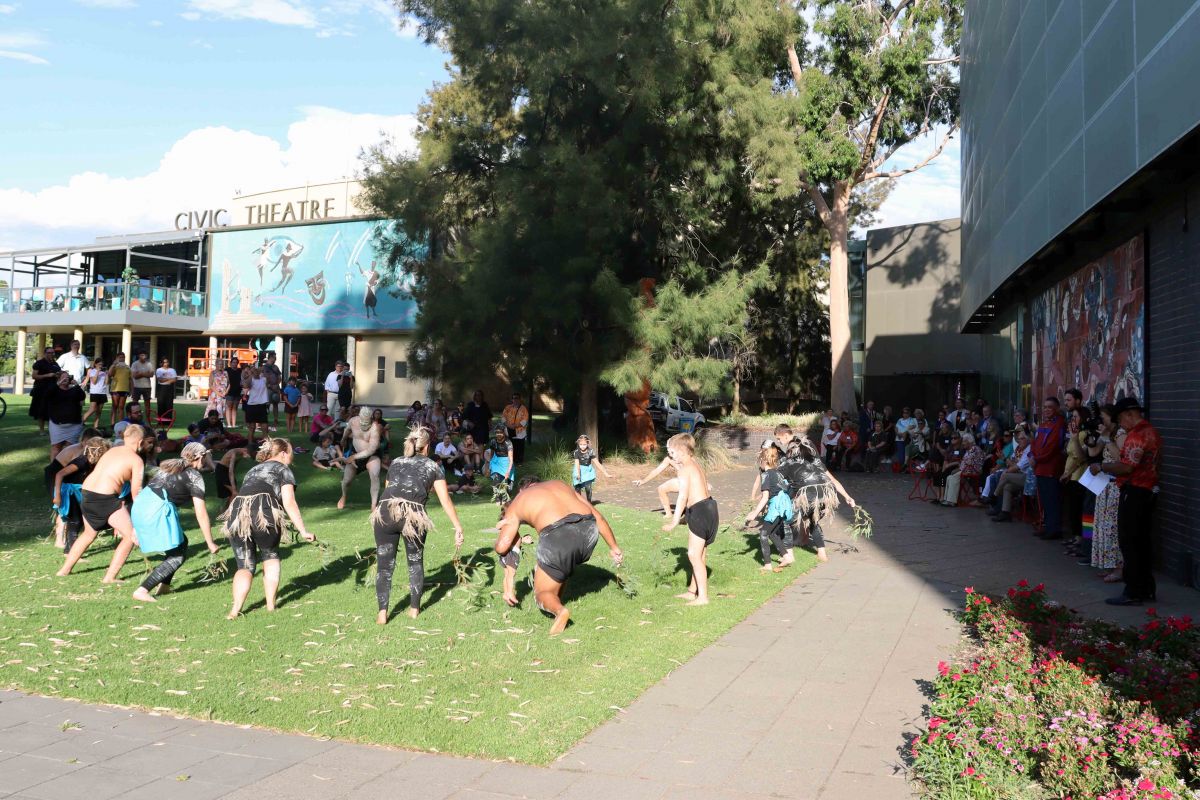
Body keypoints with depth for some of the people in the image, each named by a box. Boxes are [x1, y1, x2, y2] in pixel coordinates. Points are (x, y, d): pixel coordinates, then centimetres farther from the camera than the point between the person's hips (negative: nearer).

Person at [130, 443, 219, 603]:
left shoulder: (170, 465, 22)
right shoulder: (194, 476, -1)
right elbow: (201, 514, -3)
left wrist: (137, 525, 28)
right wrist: (210, 543, 2)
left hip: (140, 504, 8)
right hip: (156, 511, -8)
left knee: (181, 543, 22)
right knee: (177, 556, 3)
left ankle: (164, 586, 21)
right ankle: (142, 591, -6)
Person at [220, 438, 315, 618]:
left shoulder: (253, 470, 35)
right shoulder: (282, 469, 17)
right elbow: (289, 503, 5)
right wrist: (303, 531, 4)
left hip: (236, 513, 4)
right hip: (263, 512, -4)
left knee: (245, 565, 12)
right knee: (271, 557, 20)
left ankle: (235, 610, -5)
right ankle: (271, 605, 18)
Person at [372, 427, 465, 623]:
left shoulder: (395, 463, 27)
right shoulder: (433, 467, 19)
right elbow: (446, 502, 10)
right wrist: (458, 528, 9)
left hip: (385, 512, 2)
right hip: (413, 515, -2)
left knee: (384, 565, 9)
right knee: (415, 562, 19)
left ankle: (382, 613, 1)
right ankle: (414, 608, 25)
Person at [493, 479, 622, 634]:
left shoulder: (516, 503, 23)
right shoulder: (560, 484, 33)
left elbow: (502, 546, 9)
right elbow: (598, 517, 25)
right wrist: (614, 547, 29)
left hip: (558, 537, -4)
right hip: (589, 531, 5)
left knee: (543, 594, 14)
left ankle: (558, 609, -15)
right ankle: (557, 600, 28)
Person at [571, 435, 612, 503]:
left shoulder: (590, 452, -14)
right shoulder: (576, 452, -16)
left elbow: (597, 463, -11)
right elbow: (577, 464, -25)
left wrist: (605, 473, -12)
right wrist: (578, 474, -43)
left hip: (587, 470, 0)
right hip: (579, 470, 0)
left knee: (588, 487, -11)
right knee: (578, 488, -2)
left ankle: (589, 502, 8)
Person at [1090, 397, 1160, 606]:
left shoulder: (1136, 435, -17)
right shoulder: (1151, 432, 14)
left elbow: (1127, 467, -24)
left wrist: (1101, 467, -11)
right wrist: (1110, 469, 12)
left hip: (1133, 492, -10)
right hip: (1148, 491, 10)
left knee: (1129, 543, -5)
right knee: (1143, 540, 14)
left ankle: (1133, 593, -3)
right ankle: (1147, 589, 21)